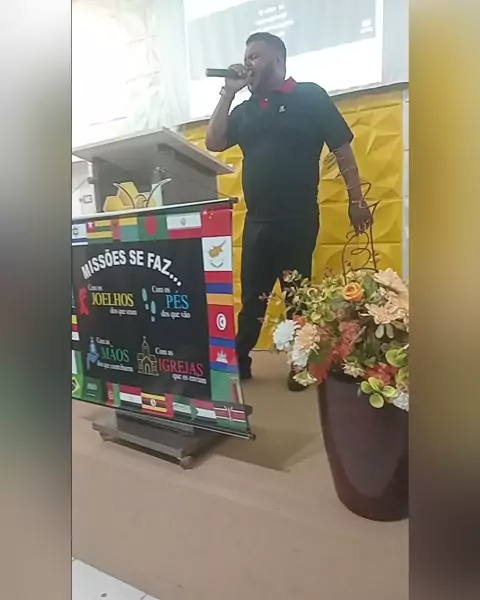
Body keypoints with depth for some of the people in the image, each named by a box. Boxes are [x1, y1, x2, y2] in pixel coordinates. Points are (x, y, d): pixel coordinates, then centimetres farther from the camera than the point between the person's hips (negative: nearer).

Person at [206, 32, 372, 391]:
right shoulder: (245, 110, 17)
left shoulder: (310, 96, 3)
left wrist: (356, 200, -4)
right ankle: (238, 362, 22)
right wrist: (228, 93, 4)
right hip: (257, 220, 5)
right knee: (252, 296, 10)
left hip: (298, 218, -5)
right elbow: (214, 143, 7)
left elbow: (342, 148, 0)